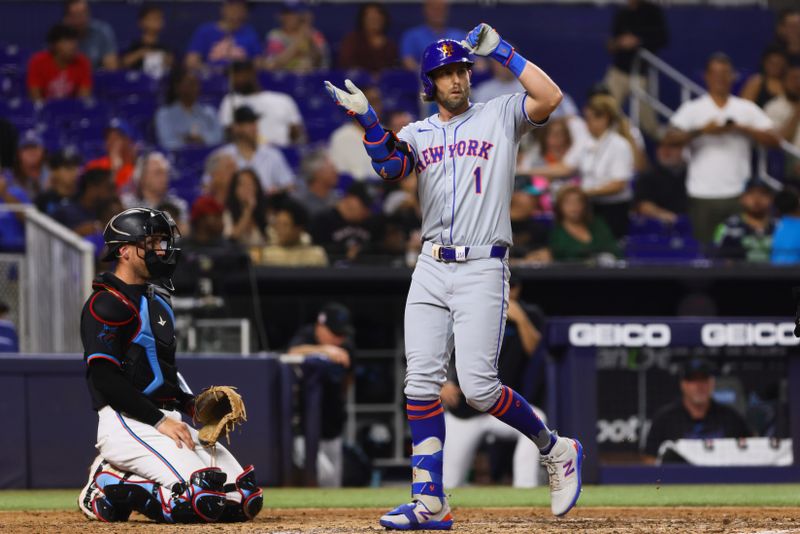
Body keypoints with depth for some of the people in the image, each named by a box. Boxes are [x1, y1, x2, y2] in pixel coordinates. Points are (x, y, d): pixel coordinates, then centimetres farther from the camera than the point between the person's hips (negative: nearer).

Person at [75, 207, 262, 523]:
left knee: (246, 498, -3)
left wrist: (191, 405, 10)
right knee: (205, 498, -27)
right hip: (126, 424, -10)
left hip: (168, 422, 10)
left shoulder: (157, 300, 21)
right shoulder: (107, 304, -9)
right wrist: (160, 421, -19)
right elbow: (104, 378, -18)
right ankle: (108, 489, -7)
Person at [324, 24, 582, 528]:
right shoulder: (418, 133, 14)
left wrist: (503, 51, -9)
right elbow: (389, 165, -7)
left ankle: (557, 450, 11)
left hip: (482, 269, -4)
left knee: (478, 387, -12)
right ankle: (430, 501, -2)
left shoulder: (501, 117, 6)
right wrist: (368, 119, -22)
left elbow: (550, 97, -12)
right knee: (422, 382, -4)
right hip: (431, 268, 4)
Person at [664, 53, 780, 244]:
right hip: (703, 193, -1)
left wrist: (743, 128, -13)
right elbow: (671, 137, -8)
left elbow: (773, 139, 1)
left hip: (737, 192, 1)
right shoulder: (692, 109, 5)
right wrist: (702, 130, -20)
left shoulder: (747, 109, 9)